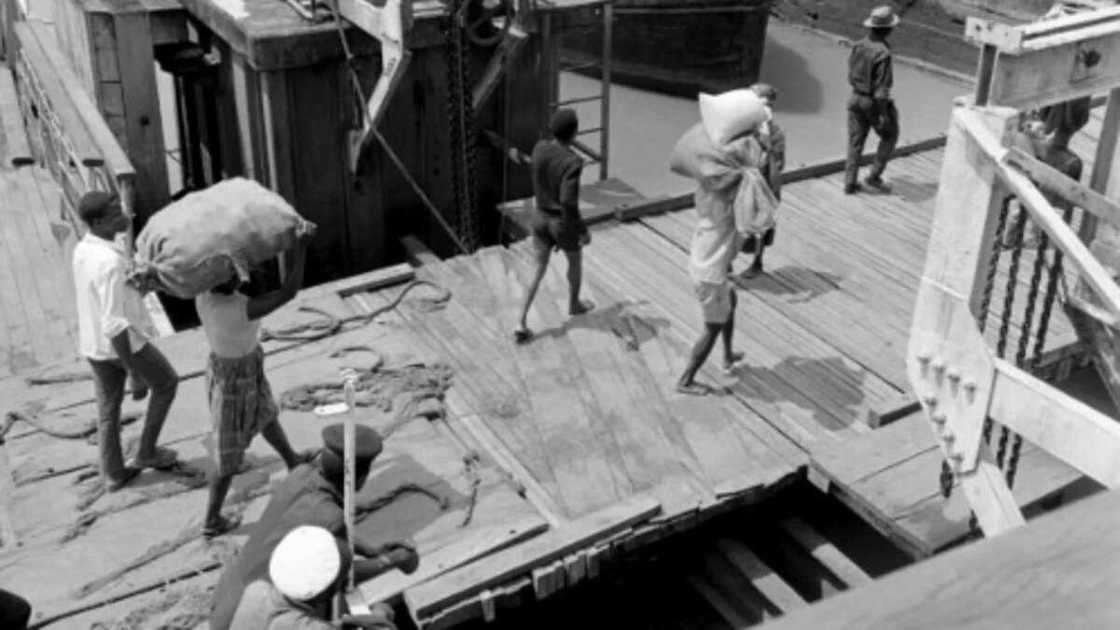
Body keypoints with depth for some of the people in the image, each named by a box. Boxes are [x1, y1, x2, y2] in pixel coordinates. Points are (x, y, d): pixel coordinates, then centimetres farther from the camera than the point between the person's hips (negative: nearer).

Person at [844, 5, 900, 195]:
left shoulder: (858, 46, -2)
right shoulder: (882, 53, -24)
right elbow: (882, 87, -23)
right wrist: (883, 114, -18)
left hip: (856, 98, 6)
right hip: (874, 103, -6)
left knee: (855, 141, 11)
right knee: (889, 135, 16)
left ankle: (850, 183, 13)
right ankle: (874, 176, 15)